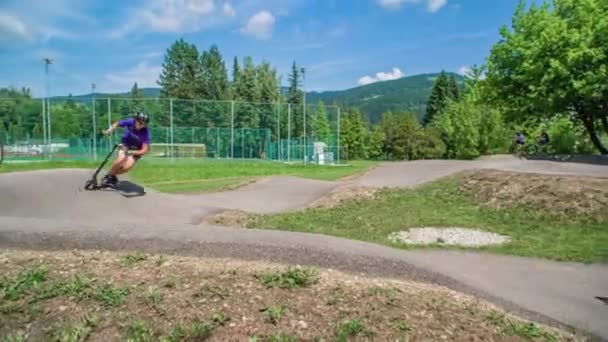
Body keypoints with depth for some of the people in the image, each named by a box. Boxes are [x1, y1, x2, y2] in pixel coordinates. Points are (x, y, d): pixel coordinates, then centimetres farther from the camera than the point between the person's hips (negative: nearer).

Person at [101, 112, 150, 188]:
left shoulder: (145, 133, -29)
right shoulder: (130, 122, -23)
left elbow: (145, 150, -28)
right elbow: (117, 124, -2)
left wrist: (132, 152, -37)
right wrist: (109, 130, -19)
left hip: (136, 150, -1)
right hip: (125, 145, 1)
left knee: (127, 167, -23)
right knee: (121, 159, -28)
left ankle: (113, 175, 9)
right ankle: (108, 176, -4)